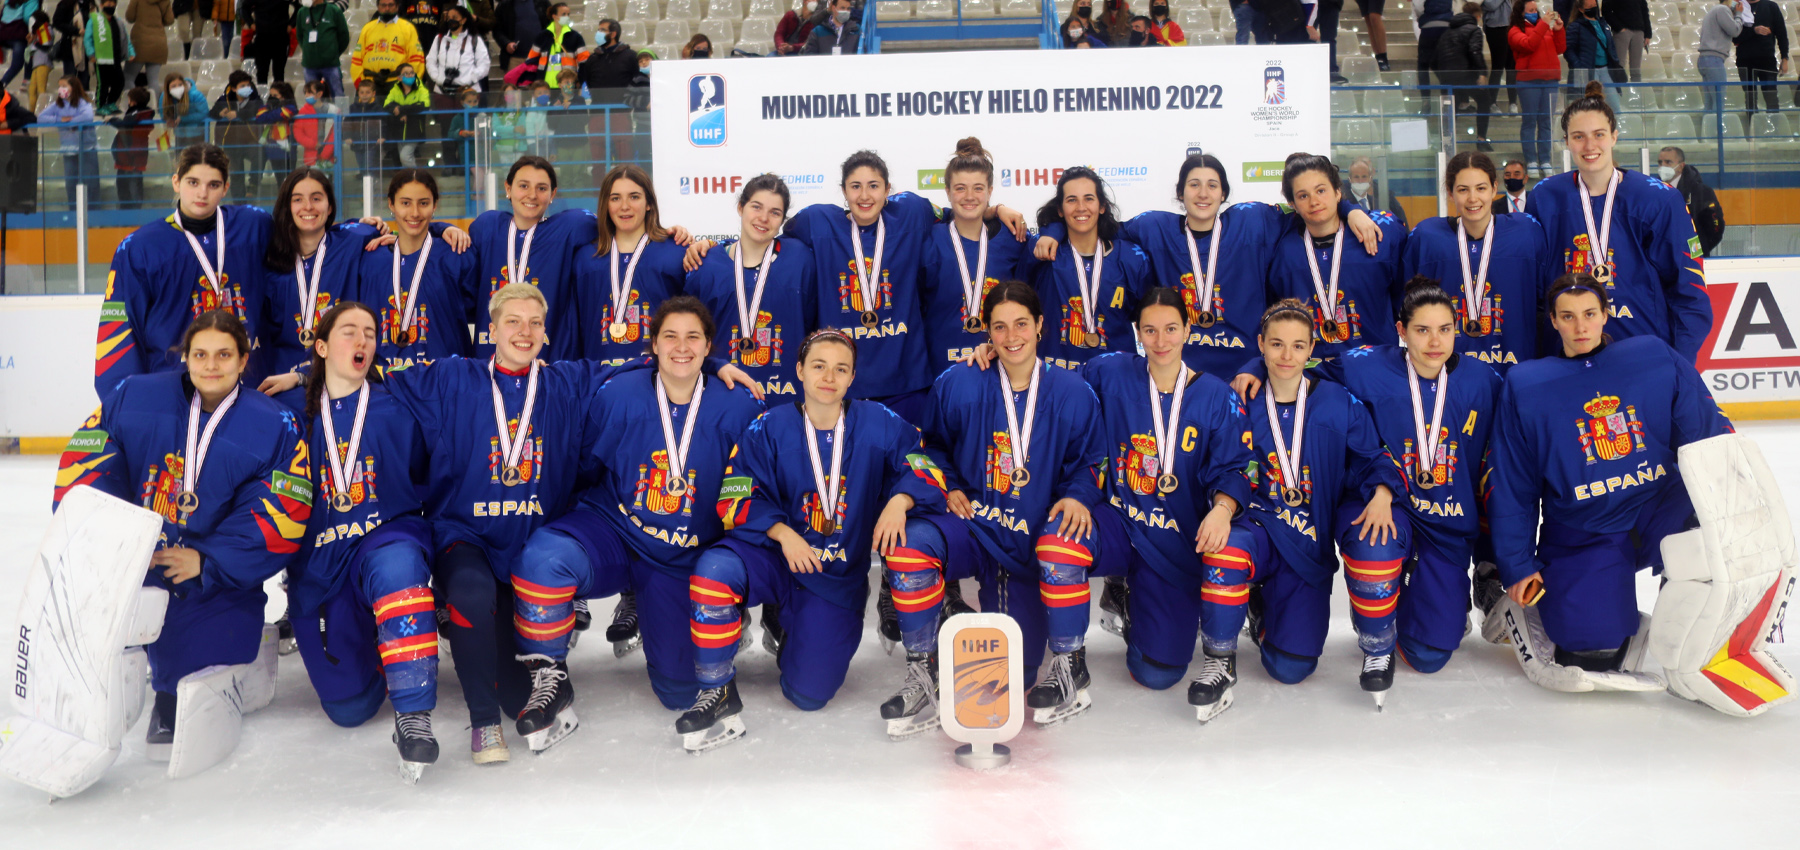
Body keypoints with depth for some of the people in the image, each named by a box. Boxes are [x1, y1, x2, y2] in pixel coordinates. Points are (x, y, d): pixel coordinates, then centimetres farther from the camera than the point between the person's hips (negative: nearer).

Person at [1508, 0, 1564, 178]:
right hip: (1529, 81, -4)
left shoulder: (1546, 28, 16)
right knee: (1529, 121, -2)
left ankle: (1545, 161, 8)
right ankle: (1531, 162, 2)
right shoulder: (1515, 31, 2)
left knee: (1546, 122, 5)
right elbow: (1529, 44, -17)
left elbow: (1560, 49, 12)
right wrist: (1543, 24, -16)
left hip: (1550, 80, 4)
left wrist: (1558, 30, 0)